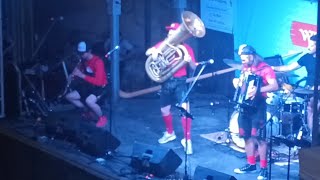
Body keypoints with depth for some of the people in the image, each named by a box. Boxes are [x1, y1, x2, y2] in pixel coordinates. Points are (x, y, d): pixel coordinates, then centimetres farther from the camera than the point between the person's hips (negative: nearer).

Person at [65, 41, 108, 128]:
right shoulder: (83, 60, 0)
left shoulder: (98, 62, -25)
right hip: (89, 86, 8)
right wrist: (74, 74, -11)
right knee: (69, 96, 1)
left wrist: (82, 75, -33)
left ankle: (102, 118, -10)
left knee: (89, 101, -36)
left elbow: (98, 81, -33)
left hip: (100, 87, -8)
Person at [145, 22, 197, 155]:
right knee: (164, 110, 14)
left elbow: (194, 68, -8)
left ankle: (187, 139, -10)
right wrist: (154, 51, -24)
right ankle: (170, 133, 39)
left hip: (180, 81, -4)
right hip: (166, 81, 4)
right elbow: (147, 53, 0)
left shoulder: (186, 48, -4)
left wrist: (189, 60, -31)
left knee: (185, 108, -18)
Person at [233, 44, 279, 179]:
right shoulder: (245, 68, 12)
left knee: (259, 137, -9)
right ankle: (251, 164, 22)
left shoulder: (265, 68, -11)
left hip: (257, 105, -7)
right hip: (245, 105, 7)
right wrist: (236, 82, 4)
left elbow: (275, 86, -23)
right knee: (247, 136, 11)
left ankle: (263, 169, -3)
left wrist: (258, 90, -36)